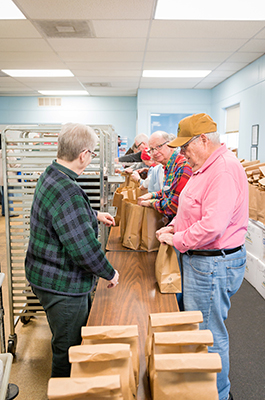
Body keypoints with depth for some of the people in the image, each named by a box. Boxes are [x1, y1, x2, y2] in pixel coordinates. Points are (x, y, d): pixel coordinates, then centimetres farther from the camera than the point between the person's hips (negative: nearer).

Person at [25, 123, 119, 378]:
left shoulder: (50, 176, 4)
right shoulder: (67, 191, -30)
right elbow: (84, 247, -29)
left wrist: (95, 216, 25)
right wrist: (110, 273, -14)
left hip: (47, 277, 11)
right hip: (61, 285, -10)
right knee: (68, 349, 10)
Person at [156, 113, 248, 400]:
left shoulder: (224, 170, -22)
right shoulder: (206, 167, 12)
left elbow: (212, 225, -30)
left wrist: (177, 241, -17)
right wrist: (174, 226, 7)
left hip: (214, 264, -11)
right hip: (199, 259, 11)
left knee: (209, 335, 4)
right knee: (198, 328, 22)